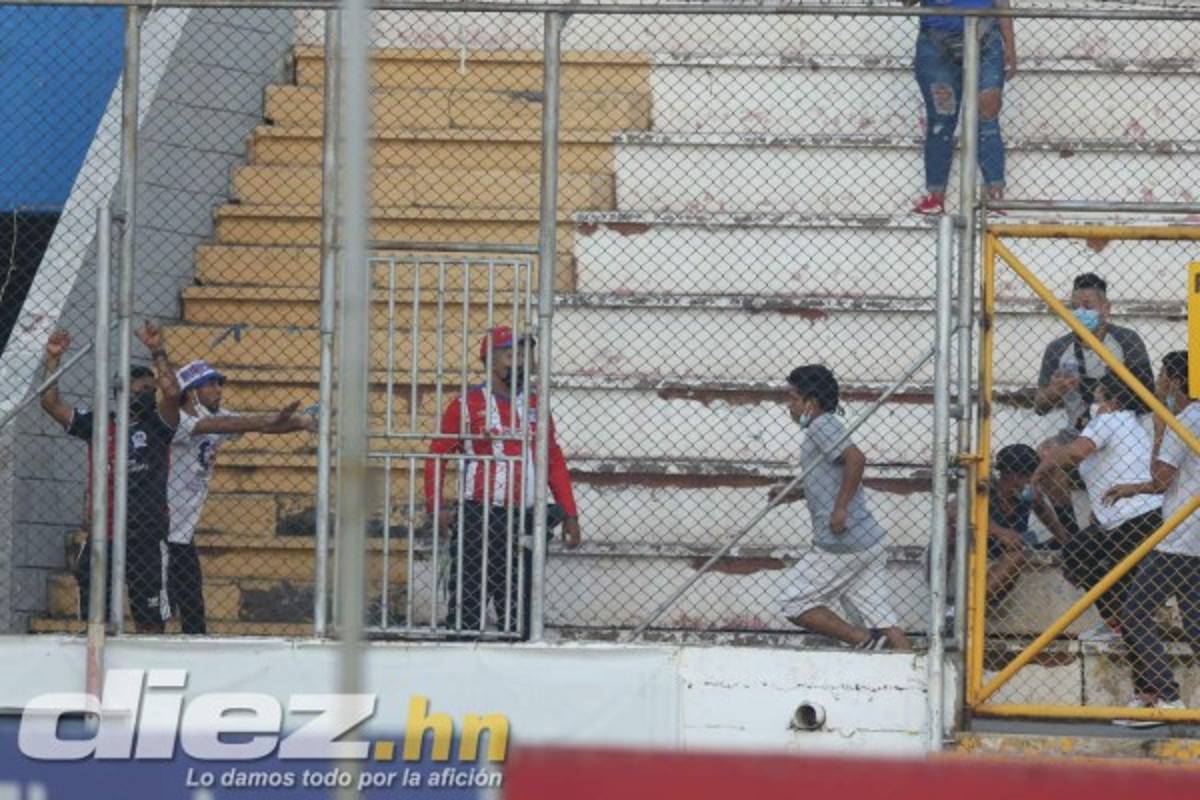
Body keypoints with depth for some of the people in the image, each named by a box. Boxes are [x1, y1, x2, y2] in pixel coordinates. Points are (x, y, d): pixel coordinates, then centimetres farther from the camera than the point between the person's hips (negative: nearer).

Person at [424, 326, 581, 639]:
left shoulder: (535, 406, 14)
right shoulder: (467, 405, 0)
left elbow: (554, 462, 17)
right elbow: (437, 456, -2)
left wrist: (569, 515, 11)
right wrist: (437, 507, -14)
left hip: (522, 521, 5)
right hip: (476, 519, -5)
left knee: (520, 607, 6)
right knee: (468, 603, -6)